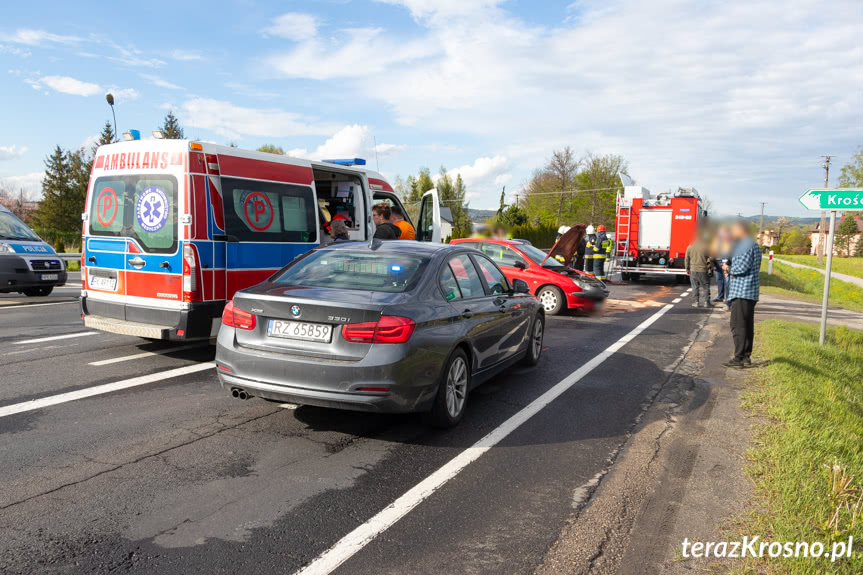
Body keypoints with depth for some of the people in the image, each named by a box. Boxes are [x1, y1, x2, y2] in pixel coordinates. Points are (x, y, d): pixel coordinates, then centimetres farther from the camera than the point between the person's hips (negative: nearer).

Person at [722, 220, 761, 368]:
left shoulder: (746, 245, -13)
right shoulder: (755, 246, 21)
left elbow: (741, 267, -21)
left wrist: (728, 268, -2)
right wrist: (731, 271, 11)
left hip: (742, 291, -11)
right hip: (750, 292, 11)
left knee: (738, 326, -9)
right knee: (747, 325, 12)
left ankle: (739, 358, -9)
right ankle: (746, 356, 17)